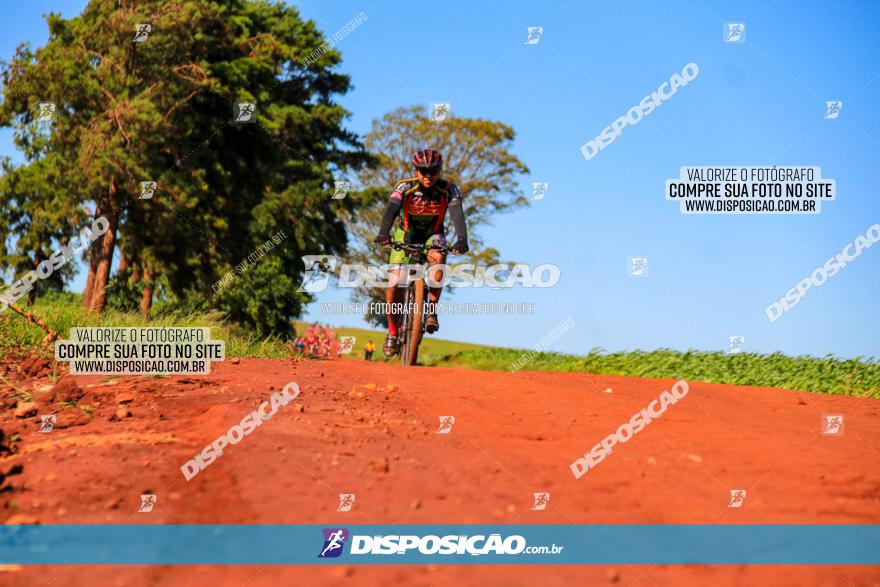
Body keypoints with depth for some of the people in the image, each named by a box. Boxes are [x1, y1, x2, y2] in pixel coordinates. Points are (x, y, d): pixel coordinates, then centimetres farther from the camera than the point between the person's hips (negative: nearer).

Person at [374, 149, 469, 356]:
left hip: (432, 235, 0)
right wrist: (383, 233, -55)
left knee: (437, 258, -36)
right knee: (395, 283, -14)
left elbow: (457, 214, -33)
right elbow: (391, 209, -36)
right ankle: (393, 331, 6)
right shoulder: (405, 187, -21)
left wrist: (462, 239, -51)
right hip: (406, 235, 0)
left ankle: (431, 310, -23)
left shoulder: (448, 189, -20)